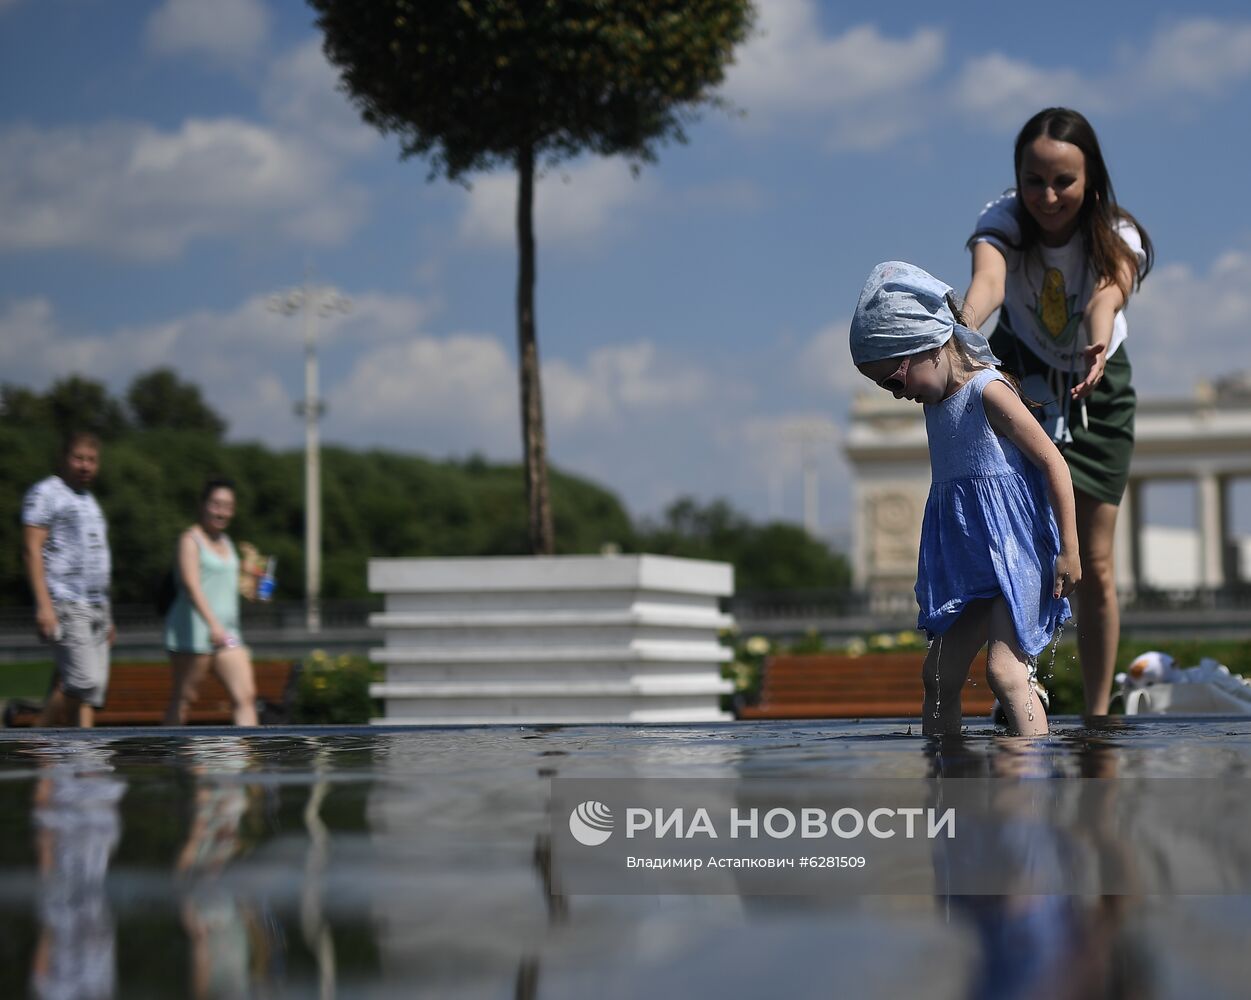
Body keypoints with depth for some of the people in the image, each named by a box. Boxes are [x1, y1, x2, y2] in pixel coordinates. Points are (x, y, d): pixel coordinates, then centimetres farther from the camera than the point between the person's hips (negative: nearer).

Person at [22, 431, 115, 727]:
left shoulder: (89, 501, 23)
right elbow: (32, 549, -10)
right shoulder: (45, 493, -2)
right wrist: (43, 604, -19)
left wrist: (107, 615, 22)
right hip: (66, 604, -8)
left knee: (94, 688, 0)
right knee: (84, 680, -17)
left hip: (96, 606, 8)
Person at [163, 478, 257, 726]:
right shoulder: (191, 540, -6)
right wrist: (213, 624, -31)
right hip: (193, 632, -7)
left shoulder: (226, 542, 19)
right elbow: (191, 585, -20)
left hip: (227, 633, 7)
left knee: (246, 695, -6)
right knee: (183, 698, -1)